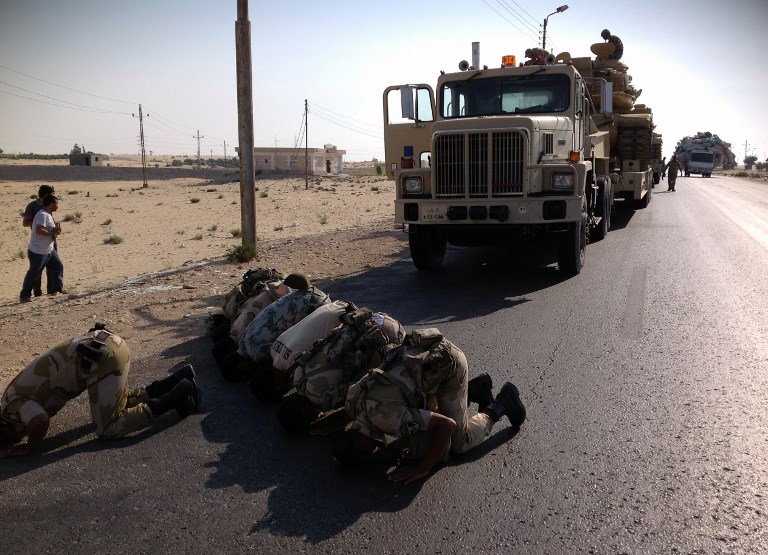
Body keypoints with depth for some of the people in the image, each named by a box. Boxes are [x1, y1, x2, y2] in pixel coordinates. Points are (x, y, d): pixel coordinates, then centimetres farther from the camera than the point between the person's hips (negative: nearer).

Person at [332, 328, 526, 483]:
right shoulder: (351, 404, -8)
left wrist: (423, 469, -23)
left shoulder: (385, 417, -32)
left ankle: (503, 401, 17)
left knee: (458, 443, -2)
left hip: (448, 361, -8)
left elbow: (447, 424, -30)